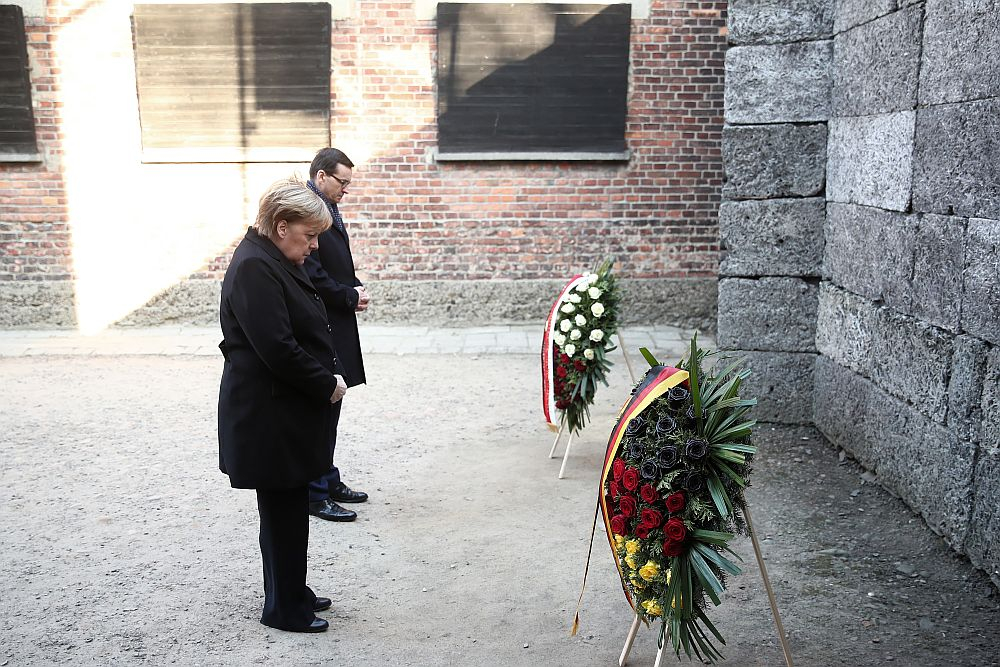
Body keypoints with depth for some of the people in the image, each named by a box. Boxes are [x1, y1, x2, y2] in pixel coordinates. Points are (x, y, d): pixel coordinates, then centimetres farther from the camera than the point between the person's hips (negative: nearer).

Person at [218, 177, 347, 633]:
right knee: (283, 510, 4)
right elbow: (277, 348, -26)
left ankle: (291, 593, 33)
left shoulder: (276, 262, 12)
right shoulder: (254, 269, -20)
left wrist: (329, 379, 3)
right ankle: (284, 608, 19)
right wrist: (327, 385, -14)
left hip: (287, 411, 10)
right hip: (270, 415, -10)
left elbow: (302, 332, 17)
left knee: (288, 508, 19)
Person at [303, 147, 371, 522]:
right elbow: (310, 273, -22)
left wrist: (353, 288, 4)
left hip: (334, 326, 10)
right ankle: (314, 495, 6)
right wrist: (350, 297, -12)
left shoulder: (328, 209, 15)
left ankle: (328, 481, 28)